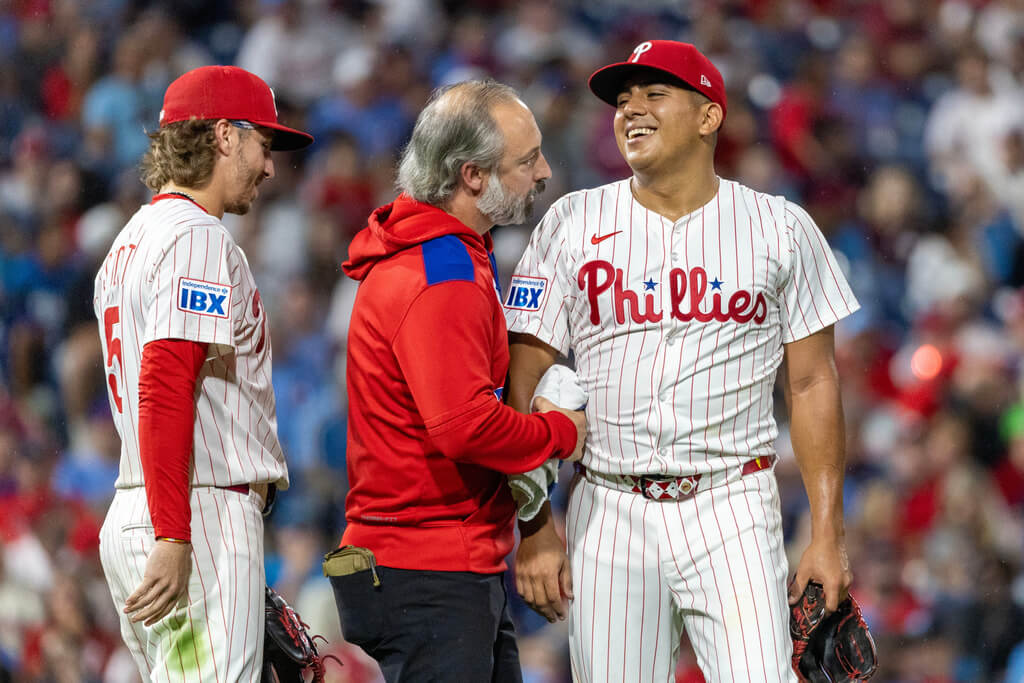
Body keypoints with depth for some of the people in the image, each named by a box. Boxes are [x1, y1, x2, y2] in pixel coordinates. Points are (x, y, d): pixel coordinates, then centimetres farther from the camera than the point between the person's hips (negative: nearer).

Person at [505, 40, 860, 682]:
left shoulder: (781, 228, 6)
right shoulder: (572, 225, 6)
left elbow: (812, 383, 7)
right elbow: (526, 387, 4)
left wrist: (828, 534, 0)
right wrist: (535, 528, -5)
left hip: (732, 511, -1)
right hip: (608, 510, 1)